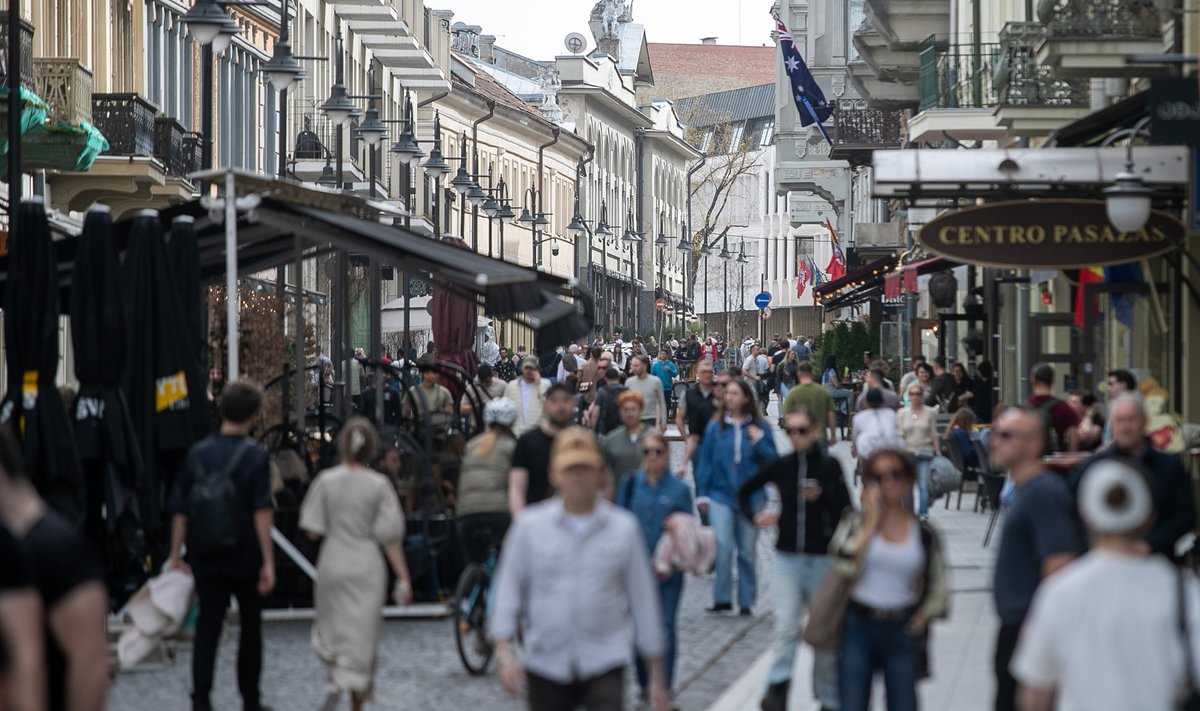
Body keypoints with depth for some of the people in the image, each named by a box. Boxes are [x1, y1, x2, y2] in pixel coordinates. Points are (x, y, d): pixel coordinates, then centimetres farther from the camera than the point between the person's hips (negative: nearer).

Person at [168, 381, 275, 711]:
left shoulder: (198, 452, 2)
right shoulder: (256, 455, -8)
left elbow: (179, 509, 3)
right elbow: (262, 512, -15)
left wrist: (176, 556, 9)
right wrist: (268, 561, -15)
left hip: (205, 558, 2)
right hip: (245, 558, -2)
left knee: (207, 626, 2)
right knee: (250, 627, 14)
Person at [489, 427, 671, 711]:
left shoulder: (624, 528, 1)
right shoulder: (529, 525, 0)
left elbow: (643, 599, 6)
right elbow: (508, 589, 3)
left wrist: (657, 677, 8)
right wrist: (504, 652, -9)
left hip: (604, 665, -1)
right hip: (545, 664, 1)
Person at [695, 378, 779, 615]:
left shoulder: (759, 427, 0)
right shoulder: (716, 426, 0)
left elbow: (771, 461, 2)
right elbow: (705, 461, 4)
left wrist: (759, 441, -14)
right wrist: (702, 495, 2)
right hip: (720, 495, 0)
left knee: (747, 551, 8)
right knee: (722, 547, -12)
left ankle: (747, 601, 17)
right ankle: (722, 599, -3)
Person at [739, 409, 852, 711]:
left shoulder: (829, 466, -2)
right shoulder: (780, 466, 2)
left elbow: (846, 508, -6)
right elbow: (744, 491, 15)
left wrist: (822, 495, -21)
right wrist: (755, 517, 1)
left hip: (822, 558, 0)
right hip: (787, 558, 0)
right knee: (786, 626, -14)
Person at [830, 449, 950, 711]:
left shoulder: (925, 534, 5)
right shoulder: (856, 522, 1)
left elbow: (937, 591, 13)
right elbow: (844, 565, -18)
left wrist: (923, 616, -4)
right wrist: (872, 521, -12)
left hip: (902, 632, 1)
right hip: (858, 629, -1)